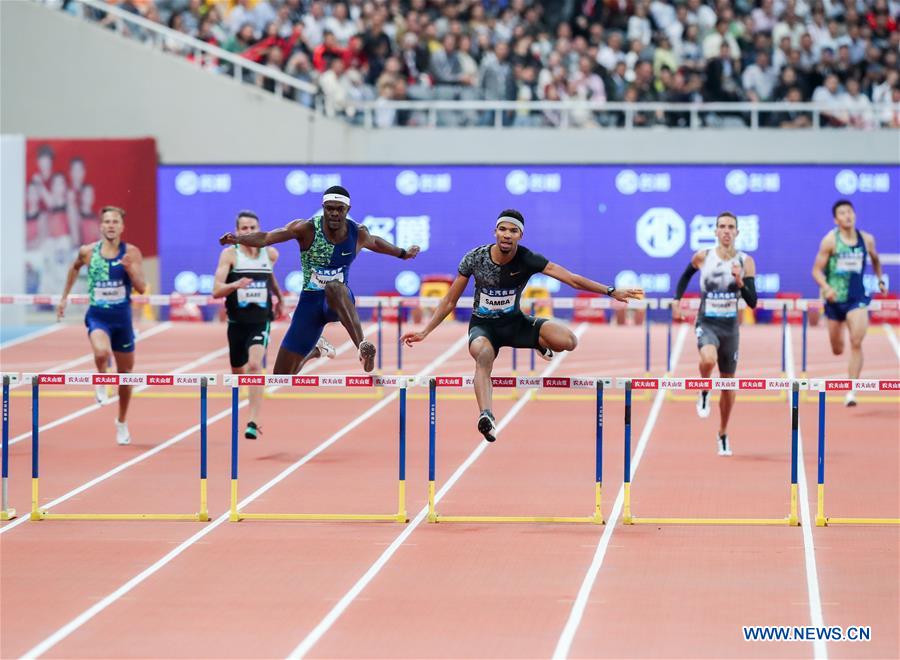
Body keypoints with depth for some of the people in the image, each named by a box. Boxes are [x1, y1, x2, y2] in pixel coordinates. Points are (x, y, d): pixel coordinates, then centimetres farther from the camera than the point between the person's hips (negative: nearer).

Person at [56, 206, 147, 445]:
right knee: (101, 352, -34)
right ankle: (101, 383, 0)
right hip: (98, 316, -1)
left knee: (125, 372, 13)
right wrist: (64, 297, 21)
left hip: (122, 317, 1)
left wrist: (130, 269, -28)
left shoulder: (131, 253, -6)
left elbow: (141, 288, -11)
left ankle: (122, 423, 34)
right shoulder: (87, 252, -3)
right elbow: (75, 268, 19)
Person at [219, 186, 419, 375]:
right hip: (311, 302, 1)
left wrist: (403, 254, 36)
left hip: (340, 301, -1)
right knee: (281, 377, 3)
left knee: (334, 287, -41)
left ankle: (363, 345, -53)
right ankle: (313, 352, 40)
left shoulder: (358, 234, -3)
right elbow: (266, 237, -21)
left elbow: (375, 243, 22)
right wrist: (238, 239, -39)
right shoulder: (307, 229, -13)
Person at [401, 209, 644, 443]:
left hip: (514, 322, 2)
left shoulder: (528, 260, -15)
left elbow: (572, 279, -17)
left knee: (568, 341, -22)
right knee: (484, 356, -40)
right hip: (483, 325, -2)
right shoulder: (475, 258, -13)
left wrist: (611, 292, -25)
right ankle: (486, 415, -61)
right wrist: (424, 332, -3)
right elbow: (450, 301, -2)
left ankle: (540, 344, 15)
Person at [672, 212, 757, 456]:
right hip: (707, 324, -2)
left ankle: (723, 435, 29)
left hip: (730, 326, 2)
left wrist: (740, 282, -24)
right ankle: (704, 392, -2)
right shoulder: (702, 257, -4)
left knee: (728, 383, 11)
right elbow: (685, 276, 17)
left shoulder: (746, 262, -5)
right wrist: (677, 300, 7)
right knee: (708, 360, -35)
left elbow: (752, 302, -8)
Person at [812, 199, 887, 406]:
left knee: (856, 343, -17)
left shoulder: (866, 239, 1)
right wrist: (826, 287, -24)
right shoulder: (830, 240, -8)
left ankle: (851, 391, -15)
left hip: (858, 298, 0)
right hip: (835, 299, 0)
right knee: (837, 349, 11)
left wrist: (880, 280, 18)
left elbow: (875, 259, 23)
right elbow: (817, 270, -8)